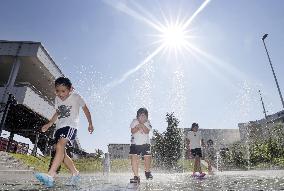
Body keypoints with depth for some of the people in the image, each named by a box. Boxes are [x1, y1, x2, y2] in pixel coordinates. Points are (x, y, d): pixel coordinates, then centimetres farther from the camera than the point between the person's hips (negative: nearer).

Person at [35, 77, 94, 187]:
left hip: (71, 125, -7)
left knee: (60, 146, -28)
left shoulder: (76, 97, -6)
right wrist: (49, 124, 14)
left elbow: (85, 109, 3)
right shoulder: (57, 99, 10)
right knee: (61, 153, 5)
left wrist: (90, 123, 4)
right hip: (59, 126, 8)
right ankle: (75, 173, 17)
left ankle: (50, 176, -35)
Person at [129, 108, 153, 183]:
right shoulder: (134, 121, -1)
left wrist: (141, 124, -25)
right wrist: (138, 127, -24)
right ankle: (136, 176, -1)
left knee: (147, 158, 2)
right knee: (134, 158, -11)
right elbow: (132, 131, -11)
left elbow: (147, 131, -18)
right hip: (135, 144, 0)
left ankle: (147, 172, 33)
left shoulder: (147, 122, -2)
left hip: (145, 144, 0)